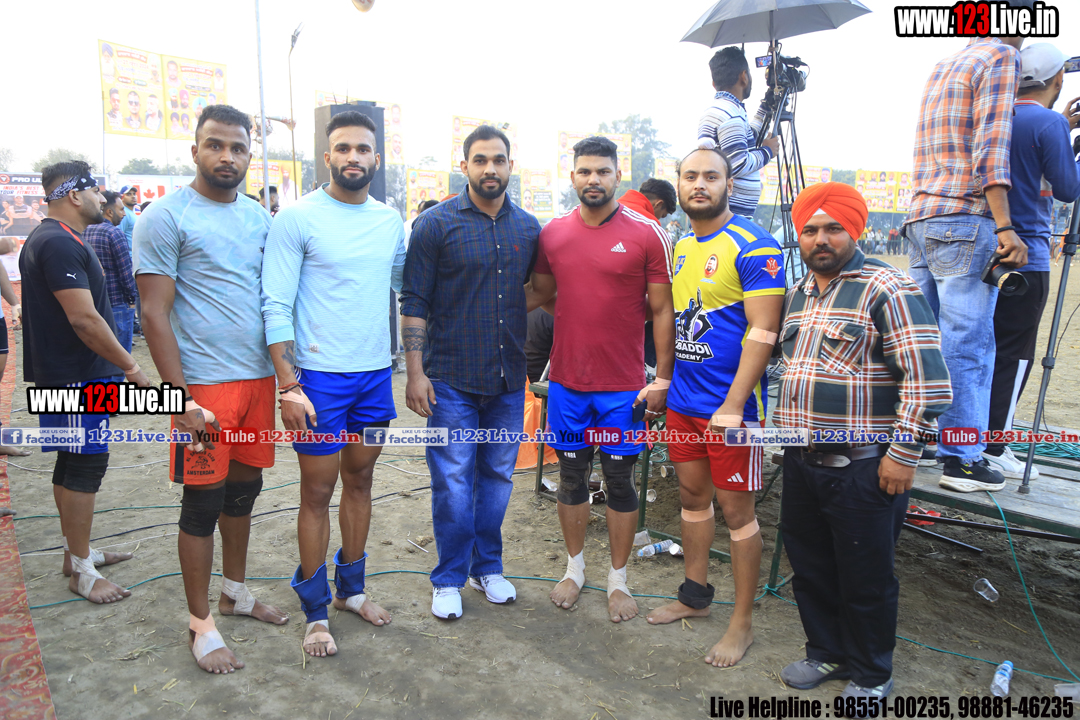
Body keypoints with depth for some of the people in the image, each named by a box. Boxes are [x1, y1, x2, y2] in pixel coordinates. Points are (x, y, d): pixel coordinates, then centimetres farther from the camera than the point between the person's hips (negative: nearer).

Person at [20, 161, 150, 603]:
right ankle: (81, 572, 5)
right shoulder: (61, 244, -18)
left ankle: (77, 551, 29)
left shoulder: (51, 239, 16)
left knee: (72, 463, 17)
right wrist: (131, 368, -18)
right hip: (78, 376, -11)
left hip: (65, 372, 11)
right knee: (86, 464, -5)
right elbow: (84, 319, -24)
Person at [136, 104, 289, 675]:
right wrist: (182, 398, -16)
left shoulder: (260, 218, 11)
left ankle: (235, 592, 35)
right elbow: (155, 314, -10)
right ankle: (200, 624, 19)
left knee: (244, 489, 16)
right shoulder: (166, 217, -6)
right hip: (205, 385, -6)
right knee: (204, 501, 3)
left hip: (259, 378, 6)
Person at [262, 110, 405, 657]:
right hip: (319, 376, -5)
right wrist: (288, 386, -16)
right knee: (318, 492, 4)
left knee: (360, 480, 15)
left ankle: (351, 588, 34)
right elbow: (276, 306, -11)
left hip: (376, 372, 5)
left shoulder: (390, 220, 7)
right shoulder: (297, 219, -8)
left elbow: (407, 283, 19)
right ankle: (315, 611, 21)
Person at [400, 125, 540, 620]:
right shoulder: (436, 223, -3)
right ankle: (449, 579, 20)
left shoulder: (529, 228, 8)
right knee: (453, 482, 2)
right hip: (451, 379, -4)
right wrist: (415, 372, -11)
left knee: (497, 476, 13)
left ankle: (487, 567, 30)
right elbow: (414, 302, -5)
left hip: (509, 379, 4)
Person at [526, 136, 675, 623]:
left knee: (620, 478, 8)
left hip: (624, 386, -3)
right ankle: (575, 568, 33)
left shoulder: (646, 235, -6)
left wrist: (663, 378, -7)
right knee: (572, 475, 14)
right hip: (566, 379, 3)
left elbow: (663, 310, -3)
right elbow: (539, 292, 16)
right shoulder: (552, 233, 4)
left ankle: (618, 579, 26)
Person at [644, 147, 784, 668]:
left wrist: (732, 407, -22)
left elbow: (762, 332, -18)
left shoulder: (754, 247, -12)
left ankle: (742, 622, 19)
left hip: (730, 406, -7)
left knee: (735, 509, 3)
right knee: (692, 494, 17)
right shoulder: (681, 247, 11)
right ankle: (695, 595, 35)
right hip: (682, 400, 7)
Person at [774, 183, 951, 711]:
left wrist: (904, 451, -18)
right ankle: (826, 652, 39)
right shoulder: (797, 294, 13)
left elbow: (926, 378, -16)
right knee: (810, 569, 18)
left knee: (866, 581, 8)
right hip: (800, 464, 7)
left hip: (862, 469, -7)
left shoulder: (886, 288, -11)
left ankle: (870, 677, 29)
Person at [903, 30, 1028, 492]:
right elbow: (991, 149, -13)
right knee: (968, 342, -5)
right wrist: (1005, 228, -17)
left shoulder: (941, 68, 22)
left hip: (921, 219, 8)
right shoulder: (1002, 57, -2)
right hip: (965, 220, -8)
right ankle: (962, 458, 0)